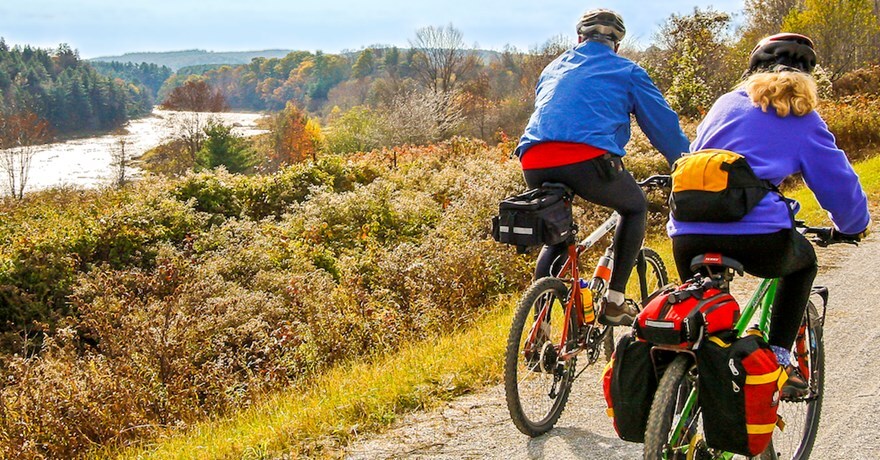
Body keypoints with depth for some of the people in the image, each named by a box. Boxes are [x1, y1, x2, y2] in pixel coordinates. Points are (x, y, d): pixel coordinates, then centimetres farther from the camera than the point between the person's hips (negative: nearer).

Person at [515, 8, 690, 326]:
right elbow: (664, 124, 19)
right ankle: (614, 303, 18)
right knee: (635, 208, 25)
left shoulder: (553, 68, 31)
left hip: (535, 164, 4)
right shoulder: (627, 72, 18)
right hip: (589, 161, -4)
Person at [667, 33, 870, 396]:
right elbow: (839, 186, 14)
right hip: (758, 238, -3)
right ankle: (778, 359, 21)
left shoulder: (726, 104, 22)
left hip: (689, 236, 3)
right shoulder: (804, 120, 13)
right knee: (804, 260, 31)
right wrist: (851, 228, 35)